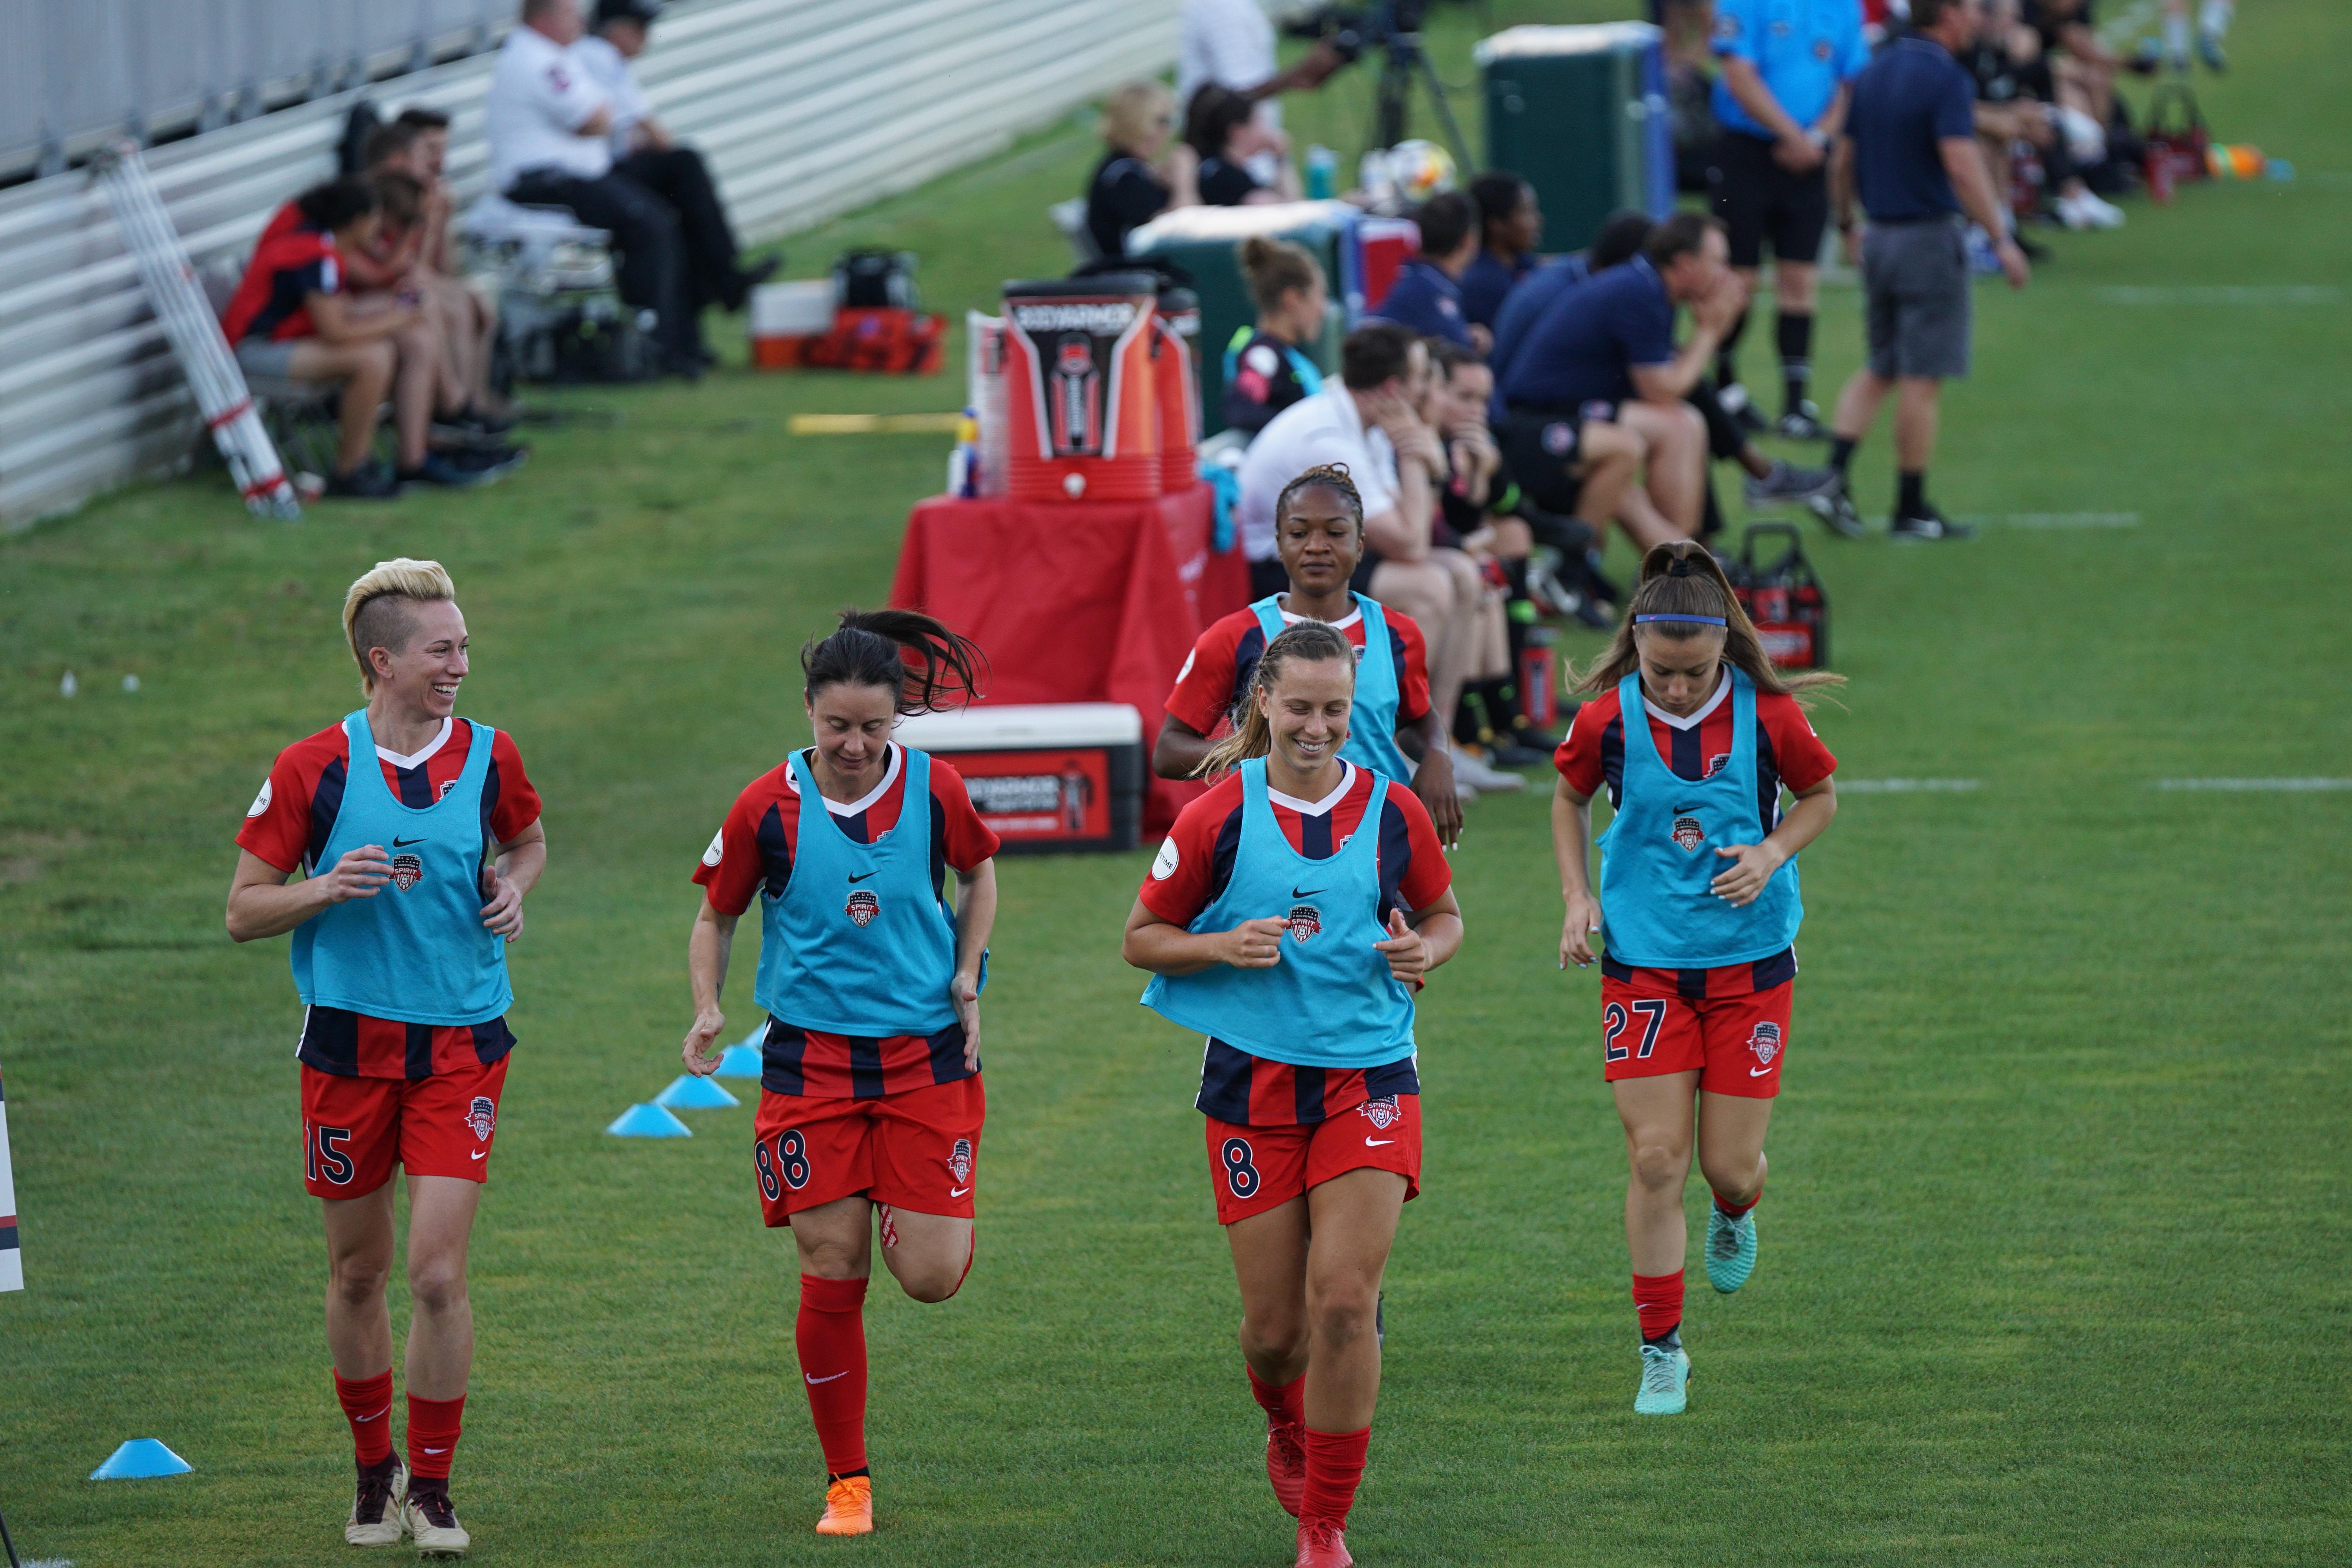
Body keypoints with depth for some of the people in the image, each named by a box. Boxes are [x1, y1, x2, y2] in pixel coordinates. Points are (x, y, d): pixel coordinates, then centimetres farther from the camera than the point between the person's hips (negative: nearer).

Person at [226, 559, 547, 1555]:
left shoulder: (490, 756, 0)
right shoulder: (313, 769, -7)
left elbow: (527, 840, 22)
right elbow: (243, 912, -2)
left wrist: (513, 889, 0)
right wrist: (328, 887, -20)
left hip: (461, 1046, 0)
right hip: (349, 1045, 0)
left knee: (438, 1273, -9)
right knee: (358, 1273, 10)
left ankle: (431, 1486, 5)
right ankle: (374, 1472, 29)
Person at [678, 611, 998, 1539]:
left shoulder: (935, 791, -5)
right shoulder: (769, 808, -7)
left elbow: (979, 873, 16)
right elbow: (717, 913, 8)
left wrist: (968, 971, 3)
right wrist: (708, 1009, -8)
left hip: (926, 1053, 0)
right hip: (810, 1062, 0)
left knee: (931, 1277, -7)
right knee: (832, 1274, -2)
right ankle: (846, 1484, 10)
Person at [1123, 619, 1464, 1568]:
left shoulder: (1393, 812, 0)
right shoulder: (1219, 818, -4)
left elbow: (1445, 916, 16)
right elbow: (1142, 937, 3)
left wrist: (1423, 951, -7)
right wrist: (1224, 946, -15)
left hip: (1368, 1078, 0)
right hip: (1253, 1086, 0)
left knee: (1345, 1302, -14)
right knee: (1275, 1327, 4)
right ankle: (1286, 1428, 41)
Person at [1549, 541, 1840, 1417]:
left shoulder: (1770, 714, -12)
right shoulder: (1608, 719, -10)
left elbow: (1820, 798, 5)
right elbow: (1570, 798, 11)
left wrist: (1771, 855, -13)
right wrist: (1578, 898, -1)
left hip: (1750, 961, 0)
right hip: (1643, 959, 0)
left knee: (1730, 1166, 1)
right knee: (1655, 1158, -7)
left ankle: (1735, 1216, 41)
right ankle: (1662, 1351, 5)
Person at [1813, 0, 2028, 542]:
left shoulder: (1873, 74, 8)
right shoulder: (1945, 78, -15)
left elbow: (1845, 159, 14)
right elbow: (1961, 164, -23)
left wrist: (1846, 223, 27)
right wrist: (2002, 239, -20)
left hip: (1879, 236, 7)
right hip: (1929, 239, -7)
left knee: (1879, 370, 16)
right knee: (1922, 379, 0)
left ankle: (1836, 478, 0)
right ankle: (1911, 510, 5)